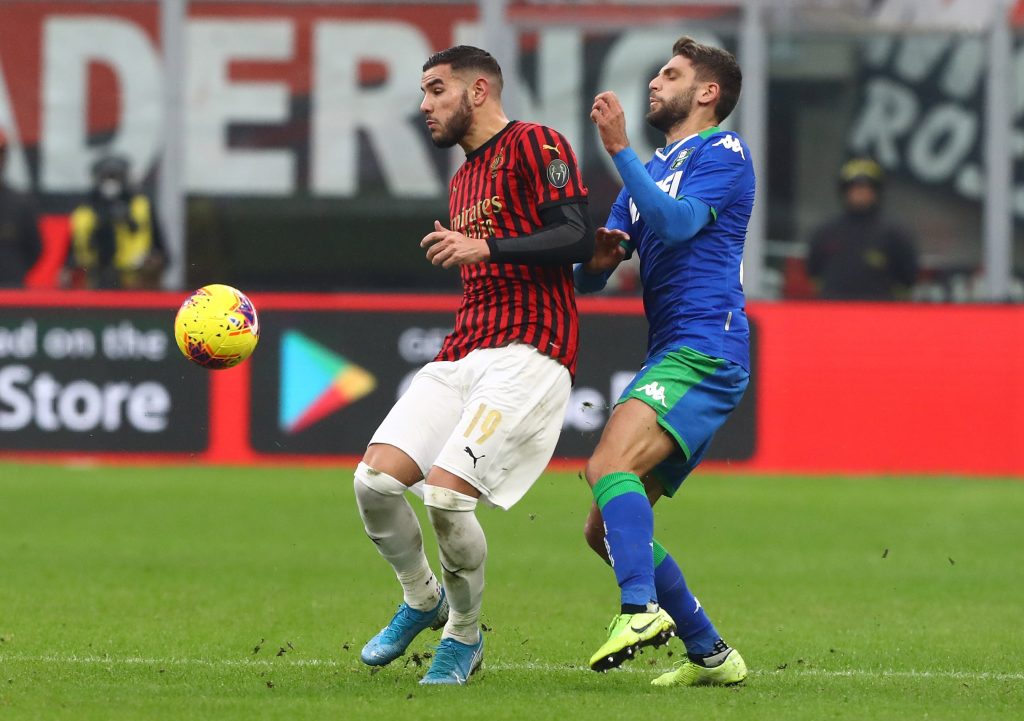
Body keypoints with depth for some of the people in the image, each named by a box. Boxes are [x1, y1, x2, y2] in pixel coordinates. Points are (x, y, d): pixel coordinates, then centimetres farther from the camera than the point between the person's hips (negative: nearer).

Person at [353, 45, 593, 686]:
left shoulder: (535, 146, -1)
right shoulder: (463, 180, 26)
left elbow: (579, 238, -13)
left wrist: (486, 247, -18)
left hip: (526, 353, -8)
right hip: (464, 349, 8)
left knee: (445, 493, -21)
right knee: (376, 478, -10)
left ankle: (465, 637, 1)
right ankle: (423, 598, 16)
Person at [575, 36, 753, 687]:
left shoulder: (723, 151, 1)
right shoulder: (650, 171, 26)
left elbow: (675, 223, -18)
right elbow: (589, 279, 23)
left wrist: (618, 147, -20)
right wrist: (599, 256, -1)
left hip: (704, 351, -9)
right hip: (668, 358, 9)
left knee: (609, 465, -31)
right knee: (605, 530, 6)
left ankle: (642, 610, -45)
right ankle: (710, 654, 12)